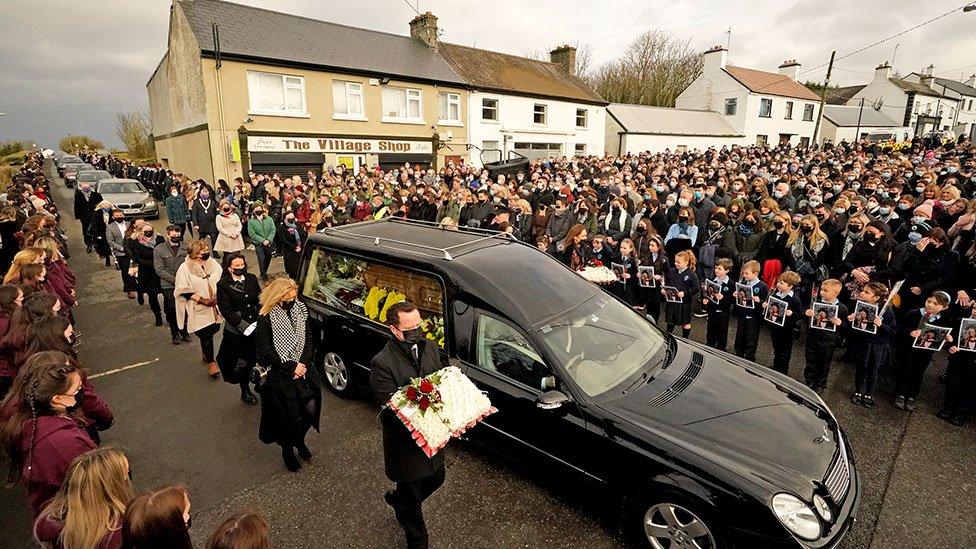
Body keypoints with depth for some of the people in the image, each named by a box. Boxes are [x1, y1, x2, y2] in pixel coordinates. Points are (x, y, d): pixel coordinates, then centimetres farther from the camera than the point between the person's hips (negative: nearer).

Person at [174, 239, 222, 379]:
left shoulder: (213, 264, 1)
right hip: (198, 309, -5)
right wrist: (203, 300, -18)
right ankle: (210, 362, 18)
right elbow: (183, 290, -14)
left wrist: (218, 296, -7)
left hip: (214, 307, 5)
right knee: (206, 334, -2)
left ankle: (206, 353, 45)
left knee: (214, 328, 15)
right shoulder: (185, 268, -12)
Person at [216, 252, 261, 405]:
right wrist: (244, 326, -17)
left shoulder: (252, 279, 2)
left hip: (256, 327, 3)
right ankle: (245, 391, 30)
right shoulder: (223, 285, -9)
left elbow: (260, 300, 6)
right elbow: (226, 311, -12)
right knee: (241, 362, 11)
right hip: (237, 331, -3)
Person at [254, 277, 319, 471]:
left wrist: (303, 364, -9)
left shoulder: (300, 311, 0)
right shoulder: (265, 319, -14)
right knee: (287, 415, 4)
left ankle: (299, 439, 32)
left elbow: (308, 340, 4)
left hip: (301, 370, 4)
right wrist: (291, 367, -15)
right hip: (278, 375, -4)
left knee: (311, 408, 1)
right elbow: (265, 352, -14)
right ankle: (287, 450, 32)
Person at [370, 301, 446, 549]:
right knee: (412, 495, 17)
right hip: (405, 442, -6)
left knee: (435, 479, 28)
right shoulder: (382, 364, -27)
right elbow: (393, 412, -27)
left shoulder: (429, 347, -7)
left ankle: (398, 500, 58)